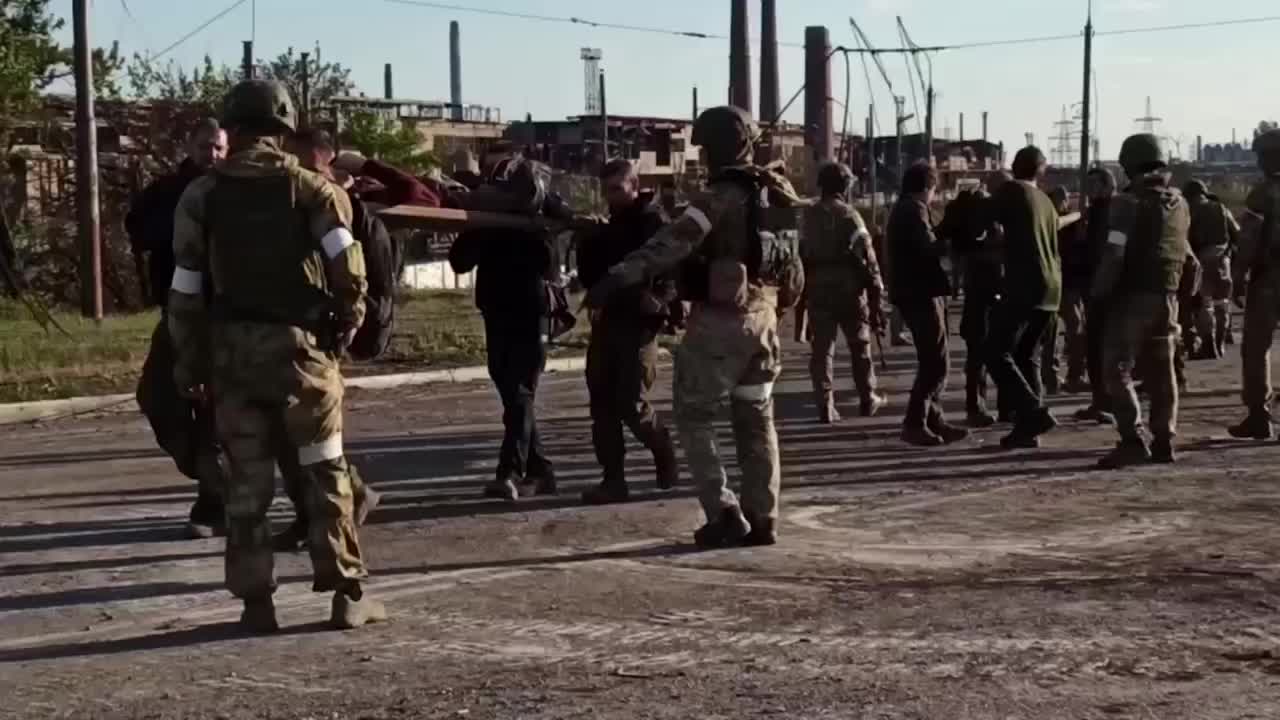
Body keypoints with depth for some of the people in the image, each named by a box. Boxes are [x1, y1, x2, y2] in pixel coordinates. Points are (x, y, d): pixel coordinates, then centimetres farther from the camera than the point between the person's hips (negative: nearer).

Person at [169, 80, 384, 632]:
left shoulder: (201, 197, 1)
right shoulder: (312, 189, -1)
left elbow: (186, 290, -1)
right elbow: (348, 266, -13)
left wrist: (189, 363, 6)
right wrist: (347, 321, 3)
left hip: (232, 349, 1)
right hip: (300, 343, -1)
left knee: (247, 478, 8)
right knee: (325, 471, 7)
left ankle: (256, 600, 8)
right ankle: (348, 593, 6)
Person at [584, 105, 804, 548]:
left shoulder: (721, 196, -14)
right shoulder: (775, 194, 11)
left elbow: (674, 243, -26)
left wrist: (620, 277, -31)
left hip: (720, 320, -7)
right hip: (762, 320, 8)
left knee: (695, 419, 3)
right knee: (756, 422, 14)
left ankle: (724, 515, -3)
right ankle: (762, 520, 15)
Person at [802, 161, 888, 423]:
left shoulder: (809, 217, 2)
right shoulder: (850, 215, -7)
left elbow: (801, 257, 0)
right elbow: (867, 260, -9)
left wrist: (802, 291, 6)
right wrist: (876, 296, -6)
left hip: (817, 289, 2)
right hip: (849, 288, -2)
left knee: (822, 347, 5)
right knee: (860, 345, 14)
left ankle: (825, 406, 0)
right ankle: (868, 400, 24)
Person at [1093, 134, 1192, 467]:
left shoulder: (1129, 202, -12)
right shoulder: (1180, 204, 11)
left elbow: (1115, 254, -17)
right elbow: (1183, 250, 17)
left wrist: (1099, 291, -9)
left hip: (1133, 295, -7)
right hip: (1167, 296, 7)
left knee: (1118, 369, -4)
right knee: (1161, 371, 13)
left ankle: (1133, 440, -15)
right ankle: (1164, 441, 14)